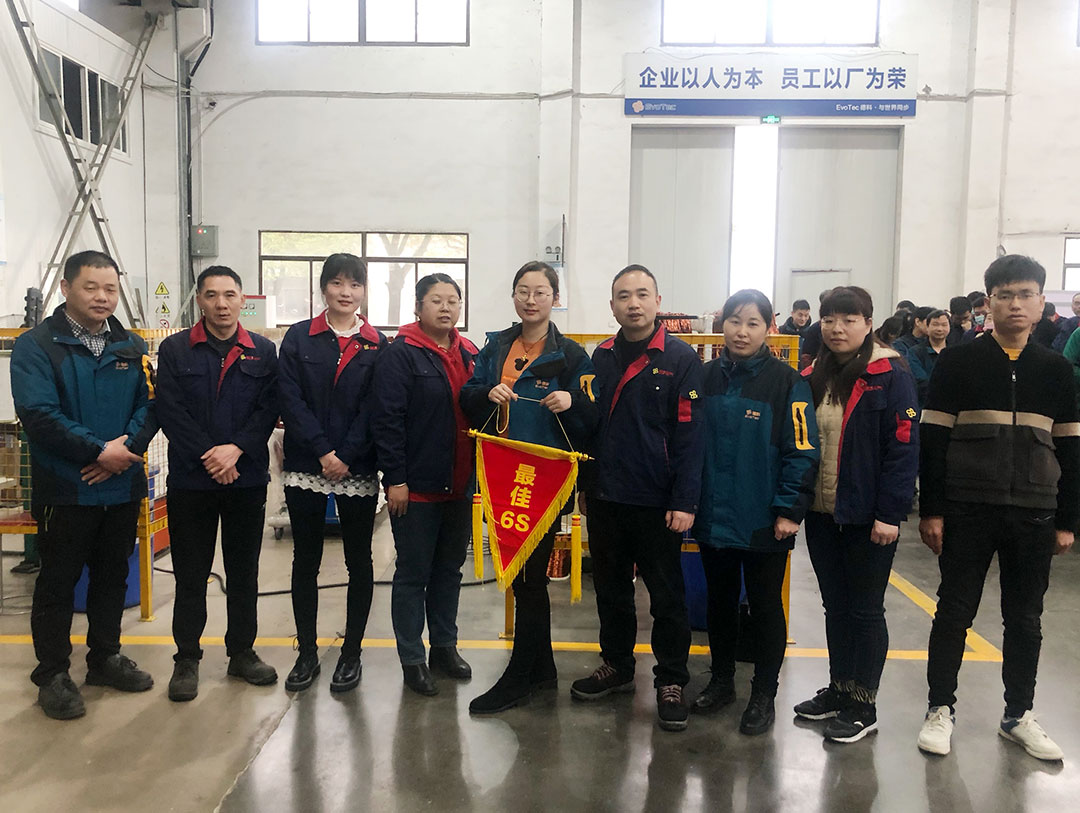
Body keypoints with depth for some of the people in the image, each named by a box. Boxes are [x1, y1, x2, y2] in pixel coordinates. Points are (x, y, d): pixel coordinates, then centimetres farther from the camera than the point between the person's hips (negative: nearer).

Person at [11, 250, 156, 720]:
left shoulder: (131, 347, 8)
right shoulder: (36, 346, -7)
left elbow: (150, 403, 2)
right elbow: (38, 414, -17)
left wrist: (126, 446, -15)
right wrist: (99, 450, -20)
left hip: (123, 487, 5)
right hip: (65, 489, -5)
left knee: (112, 576, 16)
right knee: (58, 582, 6)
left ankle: (105, 657, 32)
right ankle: (52, 674, 20)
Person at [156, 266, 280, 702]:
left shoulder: (263, 351, 6)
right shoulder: (174, 350, 3)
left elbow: (269, 409, -1)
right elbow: (171, 412, -6)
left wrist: (236, 448, -15)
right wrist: (208, 455, -14)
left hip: (248, 478, 2)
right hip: (190, 480, -1)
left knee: (244, 571, 11)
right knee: (190, 574, 6)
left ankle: (242, 652, 24)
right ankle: (187, 659, 19)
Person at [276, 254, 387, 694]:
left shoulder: (377, 345, 3)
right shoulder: (298, 338, 4)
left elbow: (373, 410, -4)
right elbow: (291, 400, -5)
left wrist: (346, 457, -14)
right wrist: (323, 451, -13)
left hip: (358, 470, 0)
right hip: (305, 467, 1)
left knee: (359, 560, 7)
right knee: (305, 560, 8)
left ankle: (351, 653, 21)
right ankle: (306, 654, 22)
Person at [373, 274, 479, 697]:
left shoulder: (470, 355, 10)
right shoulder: (400, 355, -10)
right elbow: (387, 419, -15)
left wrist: (479, 472, 10)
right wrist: (395, 479, -18)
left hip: (459, 486, 6)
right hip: (416, 487, -6)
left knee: (449, 570, 17)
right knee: (413, 574, 5)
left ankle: (445, 646, 31)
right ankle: (412, 659, 18)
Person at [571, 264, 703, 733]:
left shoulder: (681, 359, -8)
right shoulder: (601, 357, 7)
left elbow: (689, 435, -11)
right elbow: (590, 423, 11)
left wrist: (685, 501, -15)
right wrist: (586, 483, 8)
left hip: (656, 501, -5)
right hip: (604, 497, 5)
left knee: (667, 595, 7)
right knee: (610, 588, 17)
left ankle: (671, 682, 21)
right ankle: (616, 667, 34)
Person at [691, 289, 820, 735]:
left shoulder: (787, 382, -8)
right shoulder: (707, 377, 4)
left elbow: (802, 450, -10)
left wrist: (789, 510, -14)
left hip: (764, 521, -4)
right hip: (713, 515, 4)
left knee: (765, 606, 9)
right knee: (719, 600, 17)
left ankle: (764, 694, 24)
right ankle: (721, 680, 34)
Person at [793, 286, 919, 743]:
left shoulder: (889, 377, -10)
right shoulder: (813, 378, 8)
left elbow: (903, 448, -13)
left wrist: (890, 514, -17)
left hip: (867, 516, -6)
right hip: (821, 514, 6)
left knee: (865, 609, 5)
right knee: (835, 604, 16)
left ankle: (863, 706, 18)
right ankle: (839, 689, 30)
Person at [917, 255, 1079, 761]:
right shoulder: (958, 363, -3)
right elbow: (933, 440, -4)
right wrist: (930, 510, -8)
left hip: (1034, 516, 3)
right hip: (967, 511, -3)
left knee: (1025, 619, 13)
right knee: (955, 611, 5)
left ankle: (1018, 715, 28)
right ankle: (940, 709, 19)